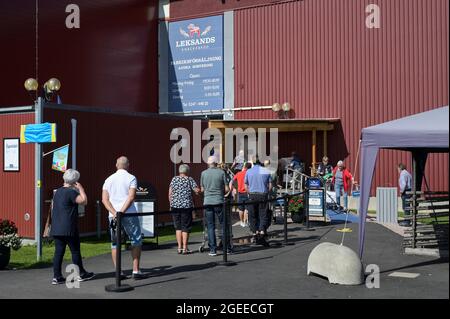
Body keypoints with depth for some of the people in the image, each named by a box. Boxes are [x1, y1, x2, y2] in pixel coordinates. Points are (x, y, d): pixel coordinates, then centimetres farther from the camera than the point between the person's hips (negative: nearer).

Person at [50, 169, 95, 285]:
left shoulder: (58, 191, 14)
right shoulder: (71, 192, -13)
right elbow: (84, 201, -16)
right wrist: (80, 188, -5)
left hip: (56, 228, 8)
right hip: (68, 229, -8)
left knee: (58, 252, 7)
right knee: (75, 251, 5)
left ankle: (57, 277, 5)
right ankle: (81, 274, 16)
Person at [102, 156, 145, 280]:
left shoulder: (109, 179, 10)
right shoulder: (131, 178, -1)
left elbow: (104, 199, -1)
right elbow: (131, 197, -15)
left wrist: (114, 213, -10)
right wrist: (121, 212, -17)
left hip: (113, 215, 3)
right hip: (129, 214, -3)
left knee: (115, 243, 11)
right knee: (136, 241, 7)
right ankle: (136, 271, 2)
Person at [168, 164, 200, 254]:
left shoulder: (174, 179, 7)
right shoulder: (189, 179, -1)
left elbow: (170, 193, 5)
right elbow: (197, 190, -7)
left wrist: (171, 204, 13)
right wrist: (198, 192, 15)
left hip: (175, 206, 3)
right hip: (186, 206, -3)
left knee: (178, 227, 11)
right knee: (185, 227, 3)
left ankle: (179, 247, 9)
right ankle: (185, 248, 3)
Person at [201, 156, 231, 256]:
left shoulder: (203, 173, 3)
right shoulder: (221, 172, -1)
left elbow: (202, 189, 10)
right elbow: (227, 189, -2)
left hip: (208, 201, 1)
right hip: (219, 201, -1)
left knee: (210, 226, 5)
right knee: (224, 224, 8)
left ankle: (213, 249, 3)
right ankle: (228, 248, 11)